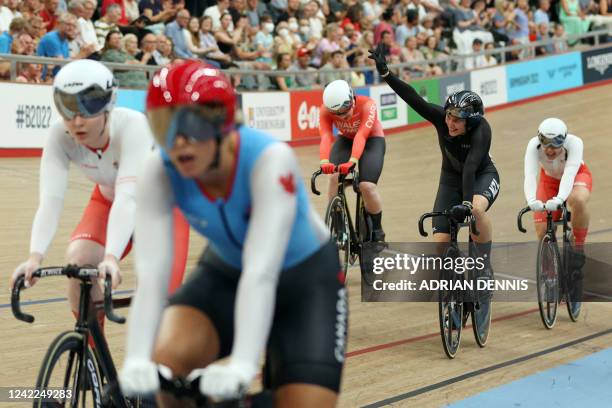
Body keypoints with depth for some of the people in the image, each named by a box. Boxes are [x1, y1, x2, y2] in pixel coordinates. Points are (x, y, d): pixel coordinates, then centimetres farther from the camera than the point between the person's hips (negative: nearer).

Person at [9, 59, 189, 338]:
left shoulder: (132, 127, -38)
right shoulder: (60, 137, -28)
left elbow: (128, 198, -48)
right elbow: (50, 200, -37)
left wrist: (111, 257, -62)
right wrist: (35, 256, -53)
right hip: (108, 199, 3)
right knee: (77, 261, -23)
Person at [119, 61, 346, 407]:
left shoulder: (269, 159, -34)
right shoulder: (161, 172, -24)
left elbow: (261, 273, -44)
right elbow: (151, 274, -32)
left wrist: (241, 366, -55)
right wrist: (136, 361, -47)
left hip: (305, 279, -2)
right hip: (226, 272, 3)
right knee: (167, 359, -25)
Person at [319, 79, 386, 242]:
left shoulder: (367, 105, -33)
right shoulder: (326, 110, -25)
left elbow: (361, 136, -44)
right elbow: (326, 137, -38)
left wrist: (352, 161, -60)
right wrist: (324, 161, -57)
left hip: (372, 140, -3)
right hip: (345, 140, 3)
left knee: (367, 186, -21)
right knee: (335, 177, -25)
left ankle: (377, 231, 3)